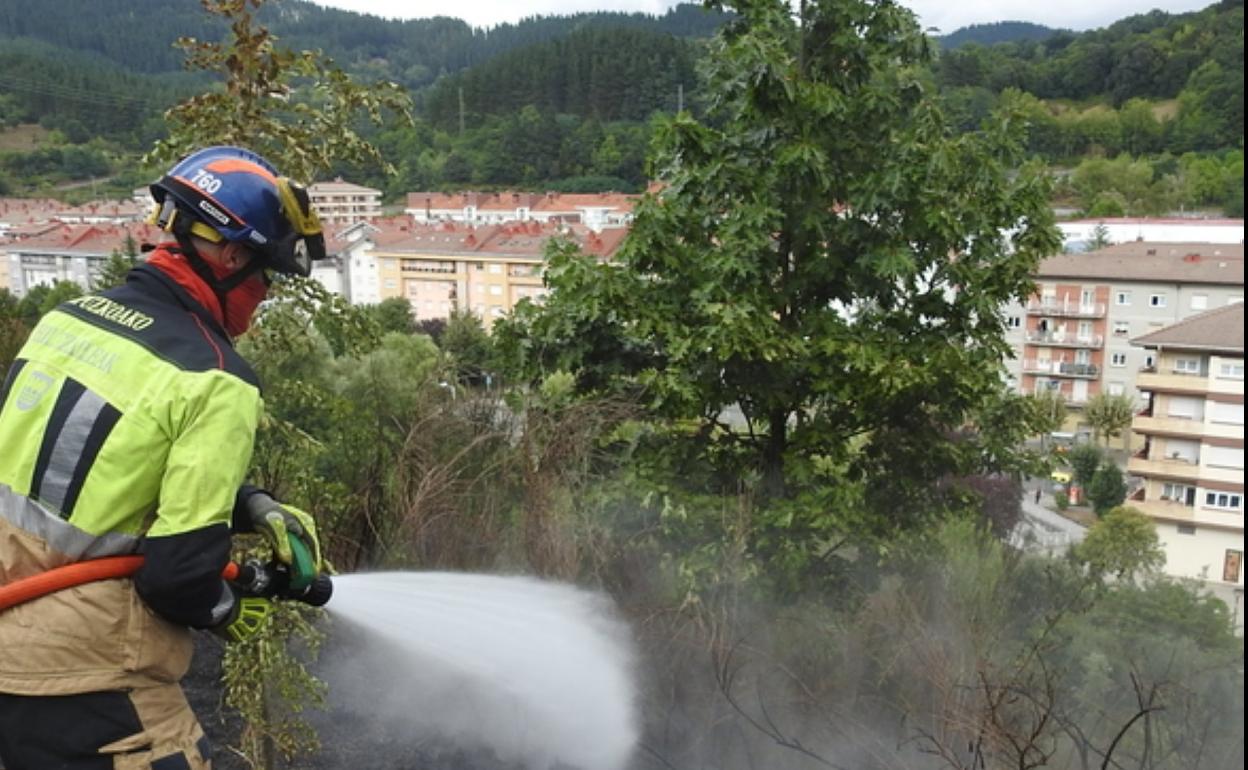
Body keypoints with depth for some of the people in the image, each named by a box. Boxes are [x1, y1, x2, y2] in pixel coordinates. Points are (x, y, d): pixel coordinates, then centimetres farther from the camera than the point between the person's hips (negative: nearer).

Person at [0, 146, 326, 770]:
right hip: (79, 674, -8)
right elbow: (181, 570, -21)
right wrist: (228, 612, 0)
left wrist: (257, 508, 8)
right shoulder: (217, 382, -21)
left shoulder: (72, 314, 3)